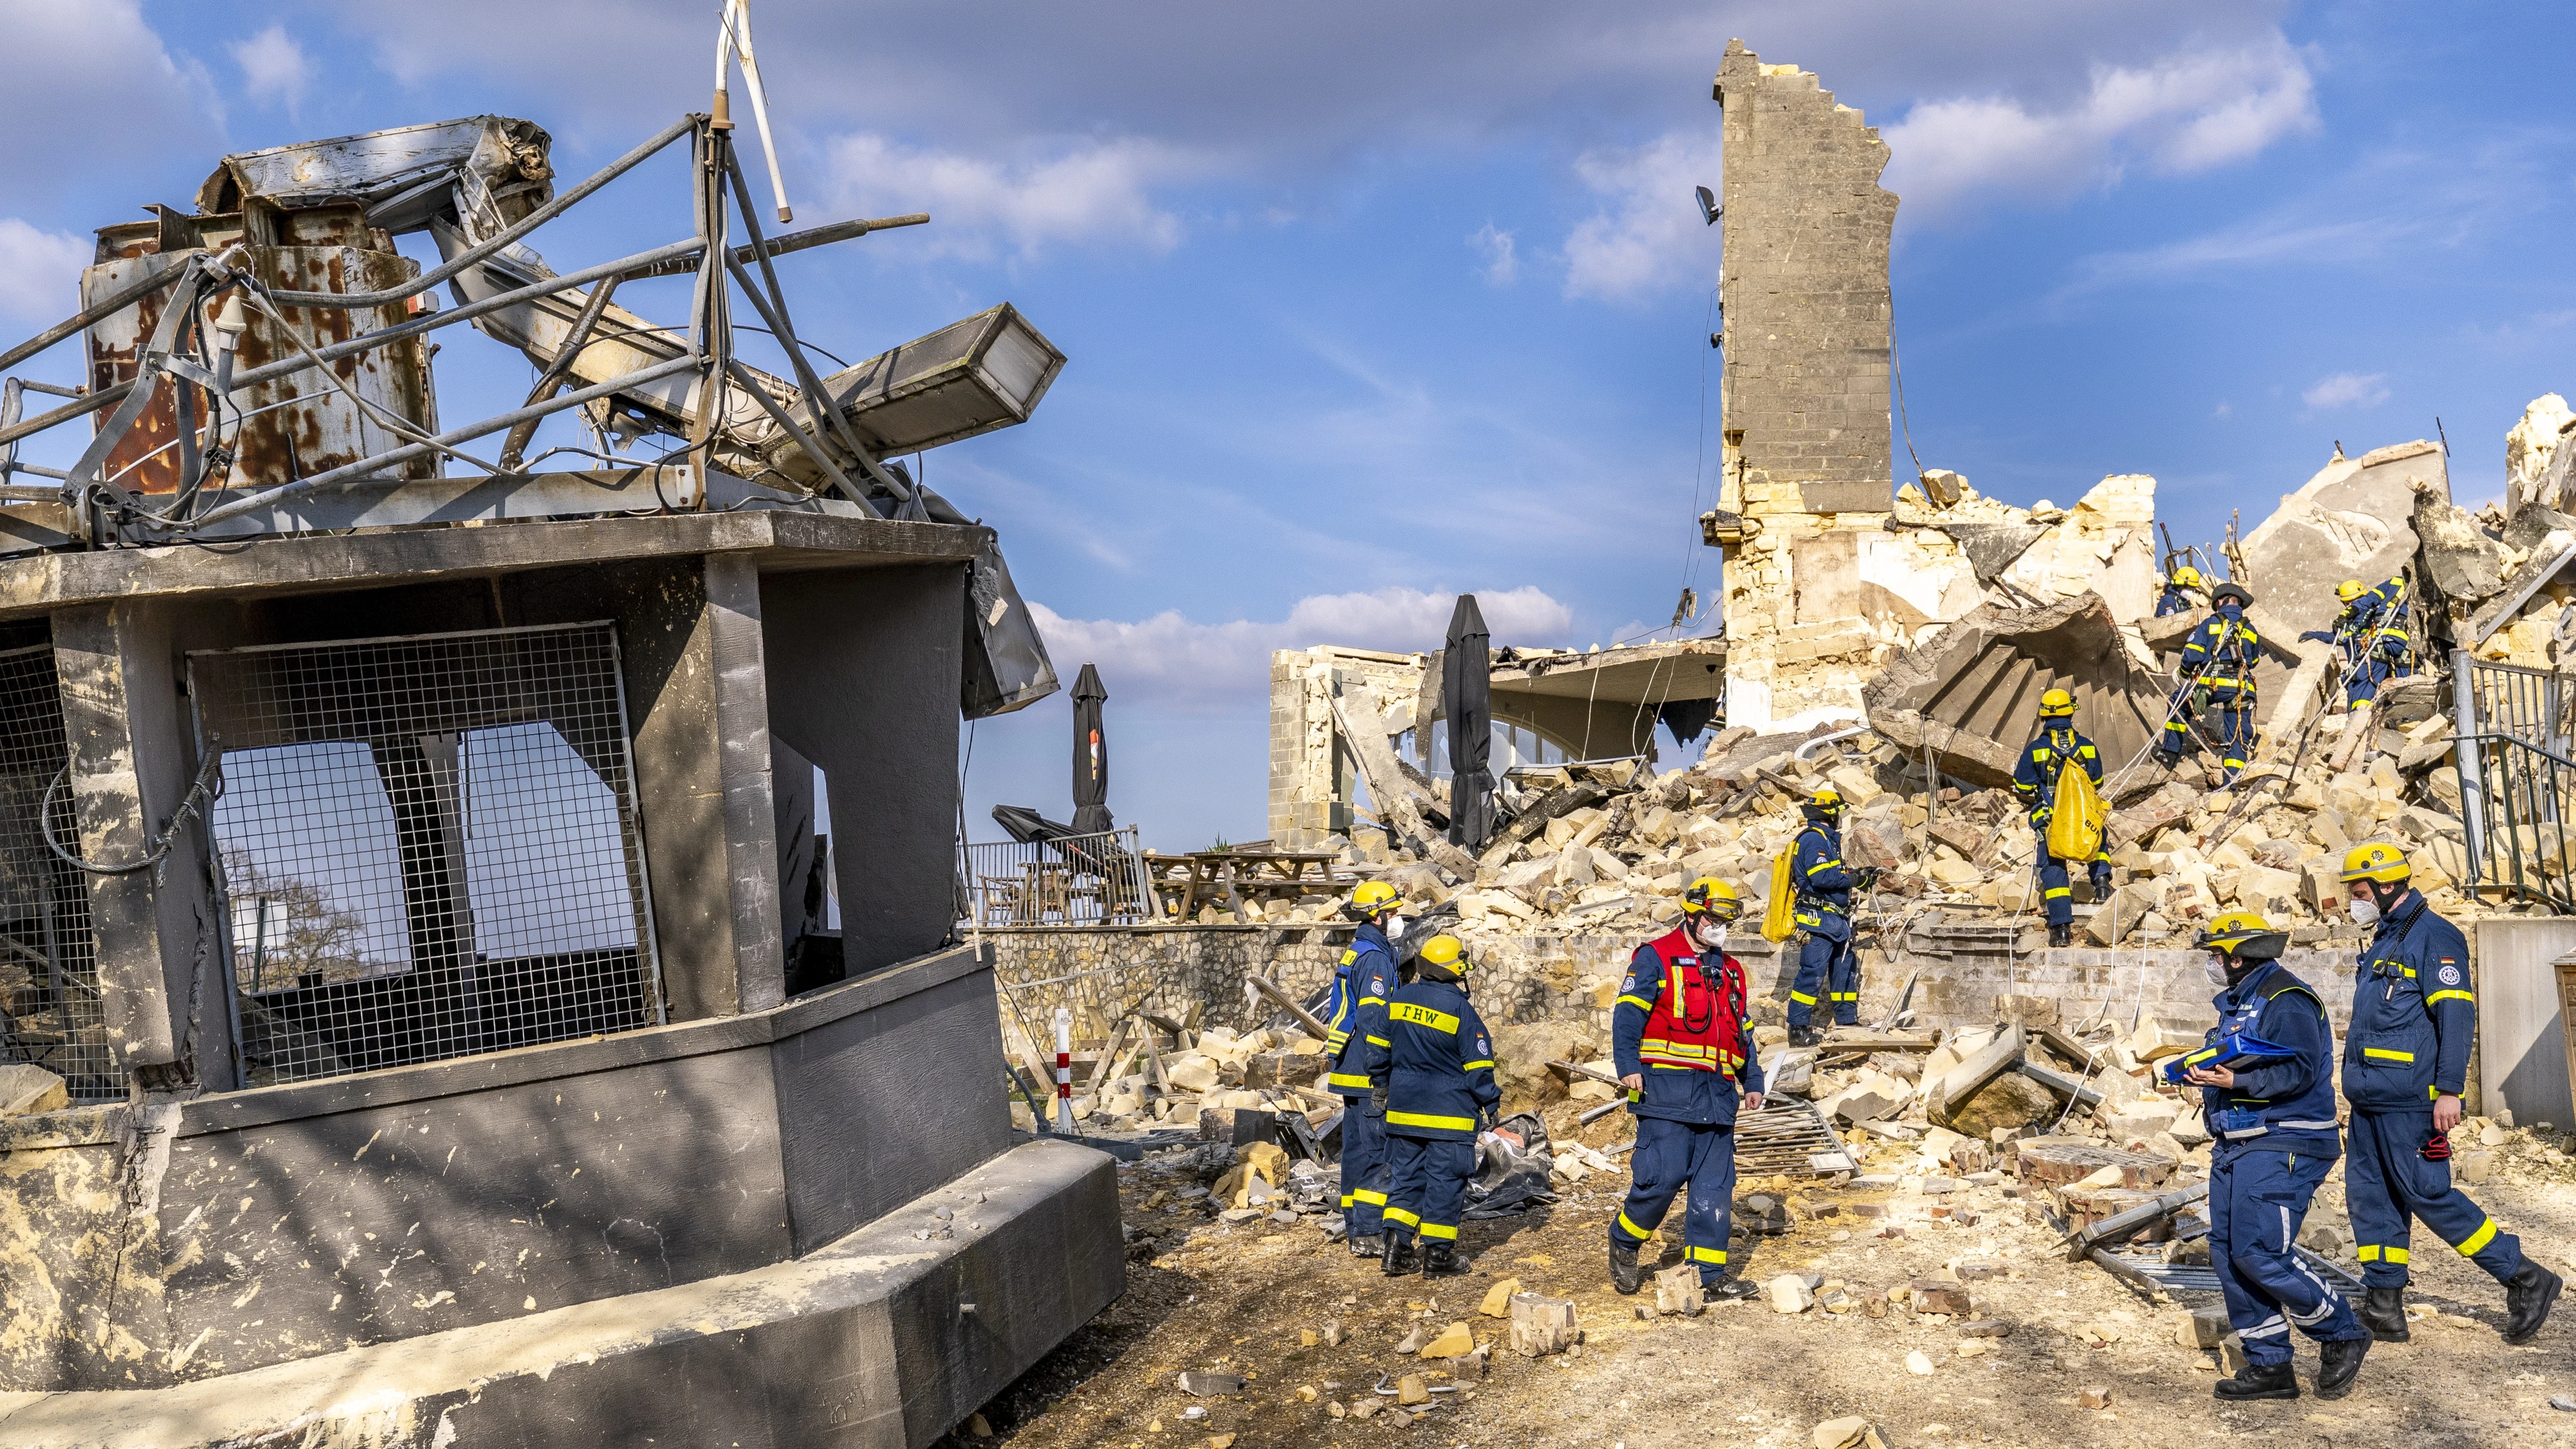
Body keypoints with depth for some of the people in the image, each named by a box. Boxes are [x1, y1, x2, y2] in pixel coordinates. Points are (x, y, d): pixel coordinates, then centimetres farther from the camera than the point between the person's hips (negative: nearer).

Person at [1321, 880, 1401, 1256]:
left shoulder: (1353, 953, 16)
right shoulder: (1375, 958, -15)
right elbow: (1372, 1019, -23)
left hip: (1350, 1069, 10)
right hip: (1369, 1071, -10)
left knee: (1356, 1147, 13)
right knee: (1378, 1151, -8)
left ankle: (1356, 1229, 19)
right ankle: (1368, 1235, -8)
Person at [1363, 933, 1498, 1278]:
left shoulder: (1399, 1000, 3)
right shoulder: (1460, 1009, -13)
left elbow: (1379, 1048, 12)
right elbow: (1477, 1065, -10)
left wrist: (1383, 1087, 26)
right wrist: (1490, 1105, 1)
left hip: (1403, 1108, 5)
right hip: (1450, 1113, -5)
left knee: (1406, 1175, 13)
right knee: (1445, 1180, 3)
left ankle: (1396, 1249, 7)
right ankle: (1438, 1255, 6)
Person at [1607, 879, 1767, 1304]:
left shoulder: (1731, 971, 21)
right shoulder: (1656, 957, 0)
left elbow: (1742, 1031, 27)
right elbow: (1628, 1013, -8)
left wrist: (1753, 1082, 19)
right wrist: (1628, 1065, -19)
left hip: (1718, 1094, 7)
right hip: (1668, 1088, -6)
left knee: (1715, 1183, 4)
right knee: (1663, 1174, -11)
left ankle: (1711, 1271, 8)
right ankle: (1624, 1241, 11)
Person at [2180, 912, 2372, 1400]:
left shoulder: (2287, 1001, -13)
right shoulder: (2237, 1002, 19)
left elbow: (2299, 1070, -23)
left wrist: (2237, 1082, -29)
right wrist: (2207, 1073, 4)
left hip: (2280, 1148, -10)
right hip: (2236, 1147, 10)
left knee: (2259, 1255, -13)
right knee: (2228, 1255, 6)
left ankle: (2342, 1336, 8)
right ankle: (2269, 1366, 14)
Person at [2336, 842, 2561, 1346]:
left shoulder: (2434, 937, -11)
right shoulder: (2385, 940, 18)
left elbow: (2457, 1015, -18)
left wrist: (2449, 1090, -23)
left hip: (2407, 1099, -10)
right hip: (2372, 1098, 10)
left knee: (2428, 1195, -6)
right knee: (2369, 1194, 8)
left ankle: (2526, 1280, 7)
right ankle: (2383, 1308, 13)